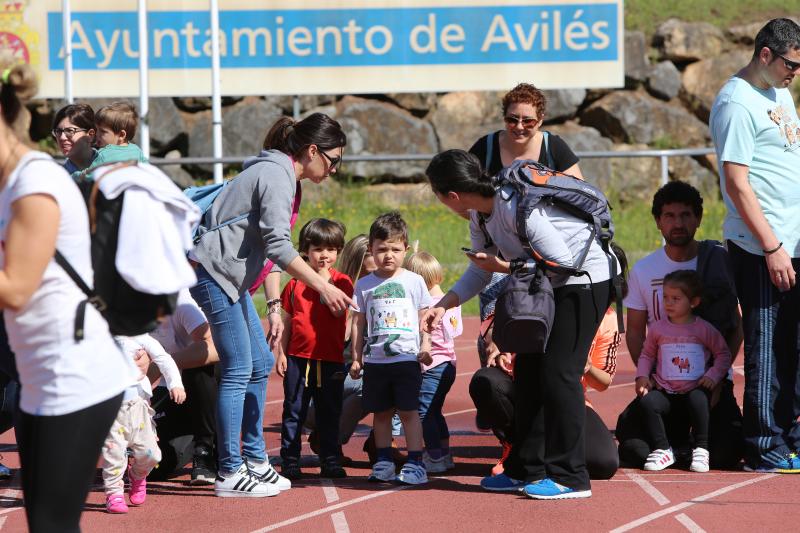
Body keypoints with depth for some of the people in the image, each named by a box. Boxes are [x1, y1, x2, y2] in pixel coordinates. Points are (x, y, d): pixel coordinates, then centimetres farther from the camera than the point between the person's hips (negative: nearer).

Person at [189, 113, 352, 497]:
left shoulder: (282, 176, 17)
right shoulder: (276, 175, -14)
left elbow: (270, 248, 18)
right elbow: (278, 246, -23)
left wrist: (274, 306, 12)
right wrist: (322, 287, -20)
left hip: (229, 275, 11)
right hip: (213, 272, -11)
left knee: (260, 365, 12)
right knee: (238, 371, -9)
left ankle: (254, 461, 20)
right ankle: (230, 475, -6)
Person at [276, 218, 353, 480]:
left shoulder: (341, 281, 1)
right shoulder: (295, 284, 7)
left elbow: (338, 310, -16)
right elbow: (286, 321, 10)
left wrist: (325, 280, -16)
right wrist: (281, 352, 4)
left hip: (330, 359, -1)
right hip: (298, 357, 1)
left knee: (329, 413, 6)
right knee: (293, 412, 3)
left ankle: (330, 461, 14)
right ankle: (290, 462, 9)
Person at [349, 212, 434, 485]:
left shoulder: (414, 281, 4)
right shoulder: (364, 285, 6)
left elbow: (424, 318, 8)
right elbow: (358, 323, 10)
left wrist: (425, 347, -3)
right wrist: (356, 357, 6)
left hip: (406, 358, -2)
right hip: (375, 360, 2)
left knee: (408, 411, -4)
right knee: (381, 412, 8)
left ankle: (415, 462, -2)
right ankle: (384, 462, 16)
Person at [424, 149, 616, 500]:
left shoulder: (515, 208, -29)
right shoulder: (479, 215, 1)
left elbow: (561, 261, -27)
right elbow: (479, 272, 11)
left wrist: (504, 266, -20)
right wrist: (443, 305, -3)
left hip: (585, 277, -10)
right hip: (551, 286, 10)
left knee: (558, 372, -13)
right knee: (529, 368, 10)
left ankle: (570, 477, -9)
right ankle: (527, 470, 17)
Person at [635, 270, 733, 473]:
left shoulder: (704, 329, -1)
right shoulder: (657, 329, 5)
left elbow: (723, 354, 6)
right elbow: (647, 354, 17)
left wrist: (713, 375, -8)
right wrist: (642, 376, 2)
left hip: (694, 388, -2)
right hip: (665, 390, 2)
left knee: (699, 401, -35)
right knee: (648, 402, -26)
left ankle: (701, 450, -18)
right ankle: (663, 449, -12)